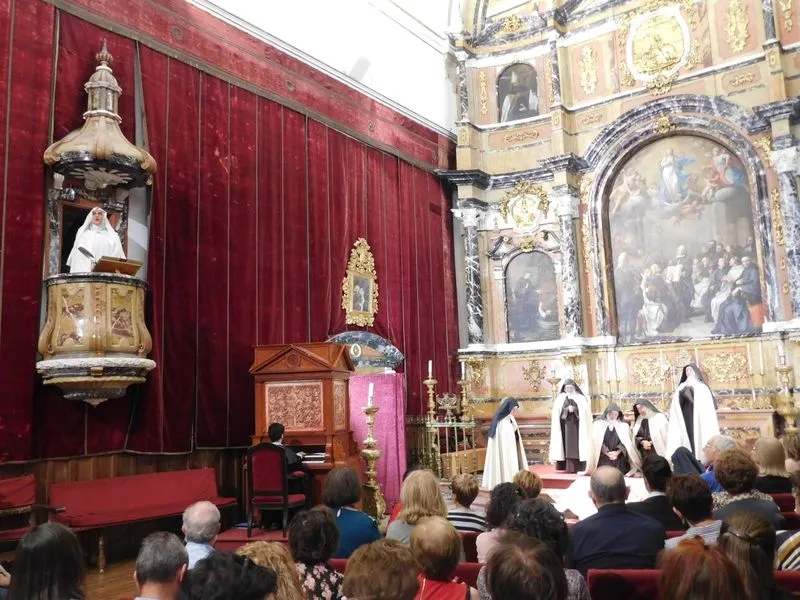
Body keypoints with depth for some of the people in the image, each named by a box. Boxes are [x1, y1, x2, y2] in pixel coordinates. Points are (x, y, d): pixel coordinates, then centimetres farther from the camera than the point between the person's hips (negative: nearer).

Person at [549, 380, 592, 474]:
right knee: (567, 446, -3)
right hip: (565, 425, 1)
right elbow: (557, 412, 0)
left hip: (577, 425, -1)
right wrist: (567, 409, -17)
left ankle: (576, 467, -5)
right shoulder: (560, 399, 11)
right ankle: (569, 467, -2)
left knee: (575, 446, -6)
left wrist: (574, 409, -17)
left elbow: (585, 410, -2)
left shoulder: (580, 398, 10)